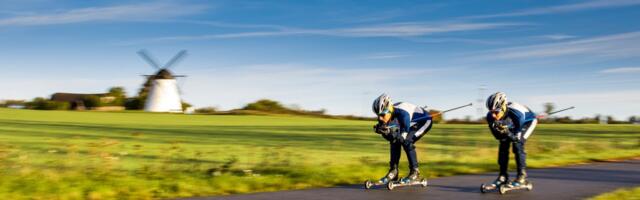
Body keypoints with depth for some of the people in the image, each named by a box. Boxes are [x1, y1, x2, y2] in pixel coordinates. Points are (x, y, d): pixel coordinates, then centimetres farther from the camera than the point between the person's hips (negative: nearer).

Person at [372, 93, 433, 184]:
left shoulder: (402, 113, -39)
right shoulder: (387, 115, -17)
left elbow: (404, 136, -34)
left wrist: (392, 132, -47)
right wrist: (382, 130, -30)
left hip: (424, 121, -8)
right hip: (412, 124, 8)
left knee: (406, 141, -25)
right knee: (394, 141, -7)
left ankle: (415, 171, -12)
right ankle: (393, 171, 3)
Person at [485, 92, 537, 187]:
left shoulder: (516, 112, -42)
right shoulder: (490, 117, -28)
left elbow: (516, 137, -32)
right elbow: (498, 136, -18)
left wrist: (506, 132, -47)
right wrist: (501, 131, -39)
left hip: (527, 121, -5)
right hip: (510, 126, 5)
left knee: (517, 144, -24)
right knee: (503, 145, -10)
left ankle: (522, 175, -14)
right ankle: (503, 176, 2)